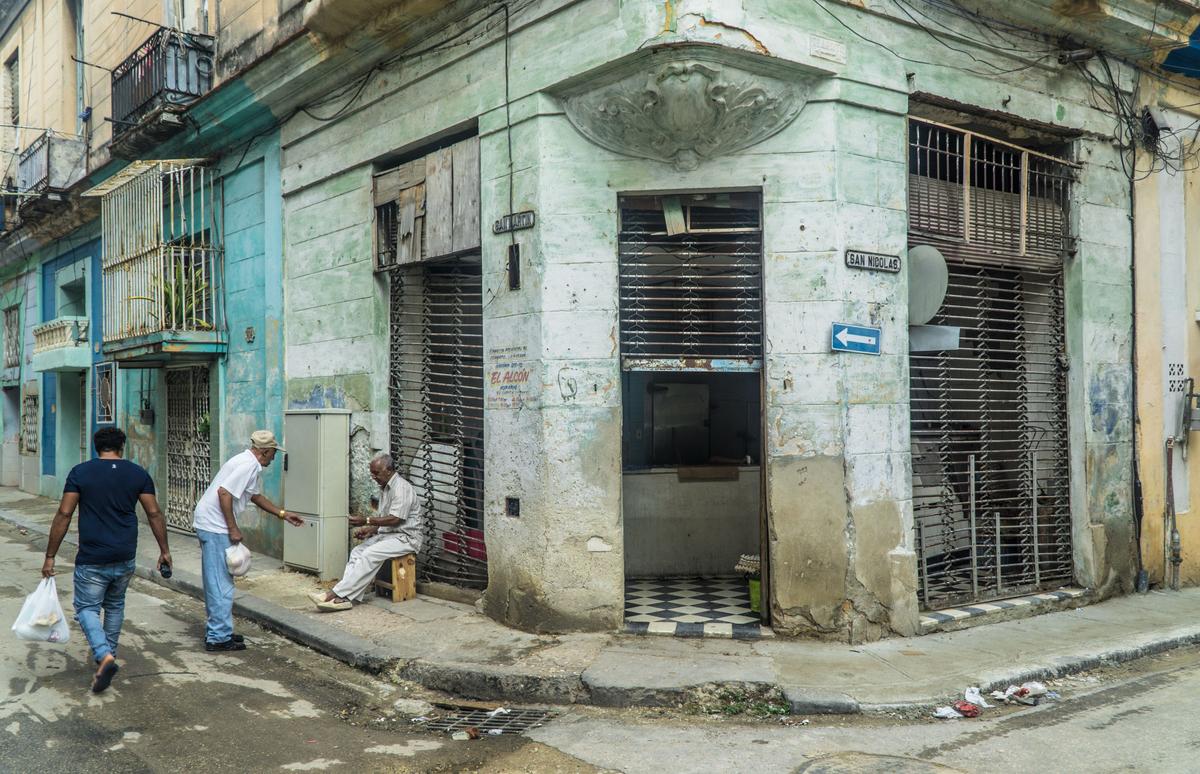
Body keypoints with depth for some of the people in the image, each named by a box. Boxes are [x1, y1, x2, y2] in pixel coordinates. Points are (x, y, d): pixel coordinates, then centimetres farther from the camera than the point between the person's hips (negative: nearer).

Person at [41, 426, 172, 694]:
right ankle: (108, 654, 32)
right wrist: (164, 550, 11)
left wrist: (50, 556, -1)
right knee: (115, 606, 22)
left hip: (92, 560, -3)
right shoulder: (138, 473, 1)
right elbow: (154, 514, 2)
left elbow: (64, 515, -7)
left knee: (87, 608, 7)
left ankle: (104, 656, -15)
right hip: (125, 558, 3)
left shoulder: (80, 473, -4)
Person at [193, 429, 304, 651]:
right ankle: (218, 637, -1)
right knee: (221, 583, -6)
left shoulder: (253, 466, 15)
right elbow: (224, 493, -25)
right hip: (214, 526, -11)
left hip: (210, 525, 11)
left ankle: (217, 631, 24)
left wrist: (283, 514, 29)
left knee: (217, 582, 16)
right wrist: (233, 529, -19)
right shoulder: (247, 465, -17)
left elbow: (256, 496, 29)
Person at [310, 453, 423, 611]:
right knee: (357, 551, -11)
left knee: (370, 554, -27)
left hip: (405, 537, -9)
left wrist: (366, 521, -23)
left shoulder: (401, 488, -14)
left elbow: (394, 519, -22)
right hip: (386, 534, 9)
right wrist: (369, 530, 0)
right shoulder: (384, 488, 17)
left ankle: (337, 593, -28)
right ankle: (345, 597, -24)